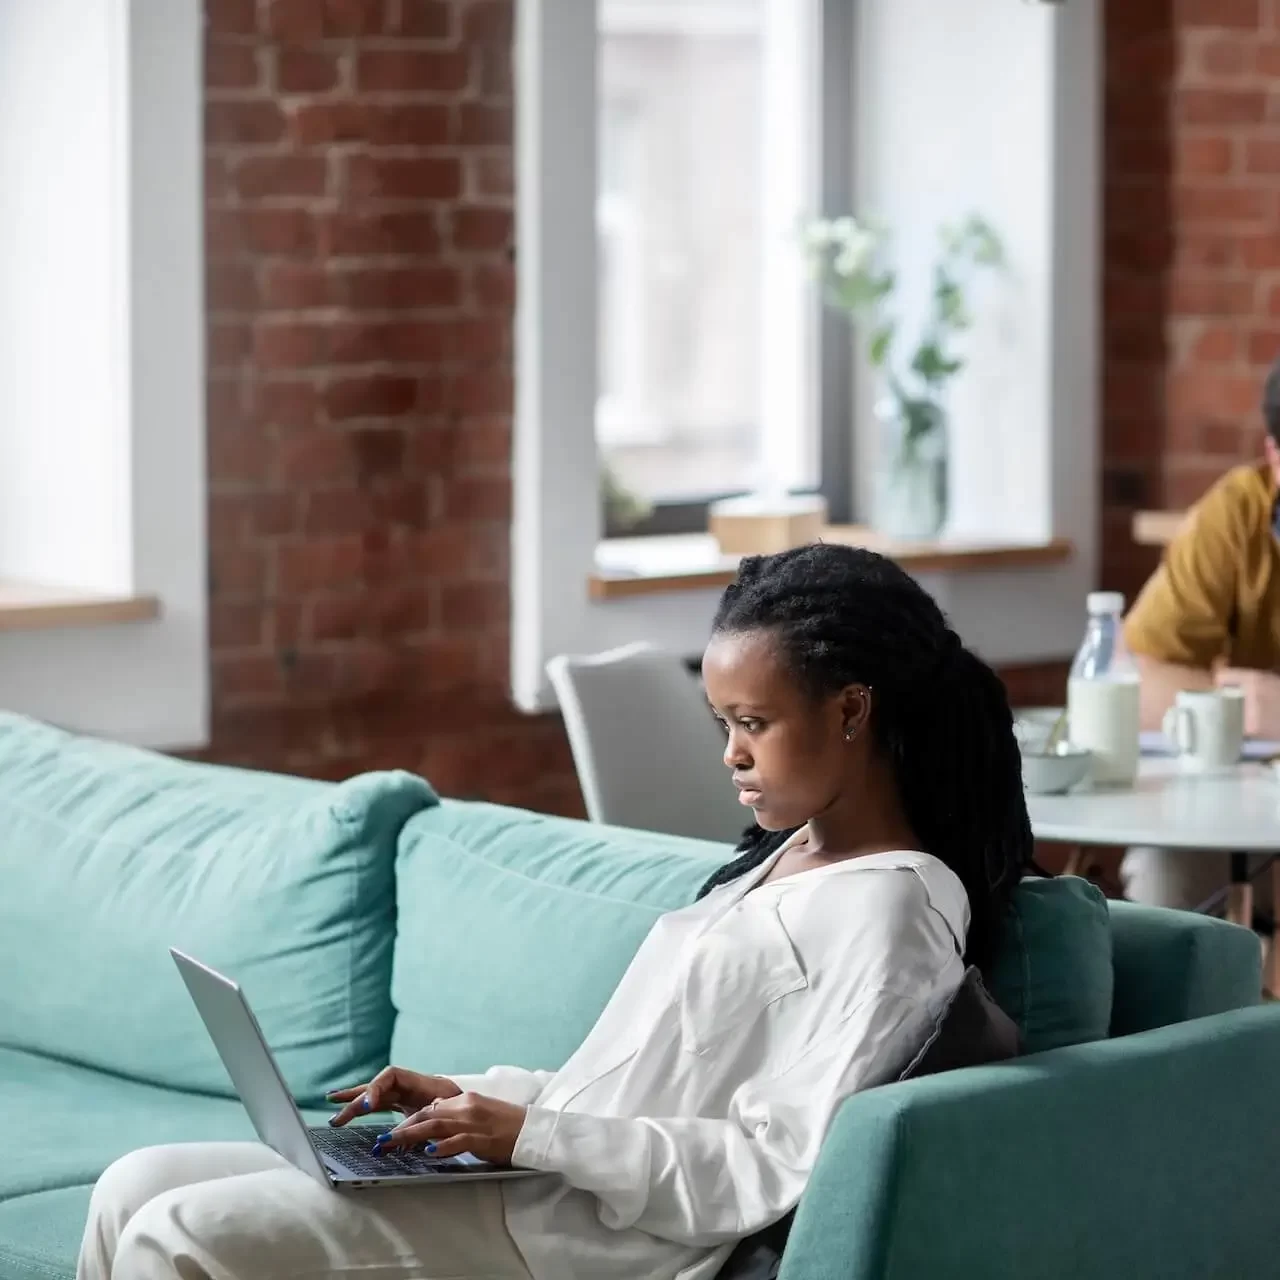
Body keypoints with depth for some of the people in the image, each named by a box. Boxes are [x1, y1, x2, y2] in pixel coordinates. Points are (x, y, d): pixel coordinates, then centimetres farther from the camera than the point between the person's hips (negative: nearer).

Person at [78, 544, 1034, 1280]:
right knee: (138, 1192, 2)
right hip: (546, 1178, 10)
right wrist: (475, 1098, 9)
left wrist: (536, 1131, -18)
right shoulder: (785, 862, 19)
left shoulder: (891, 910, -11)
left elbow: (783, 1164, -19)